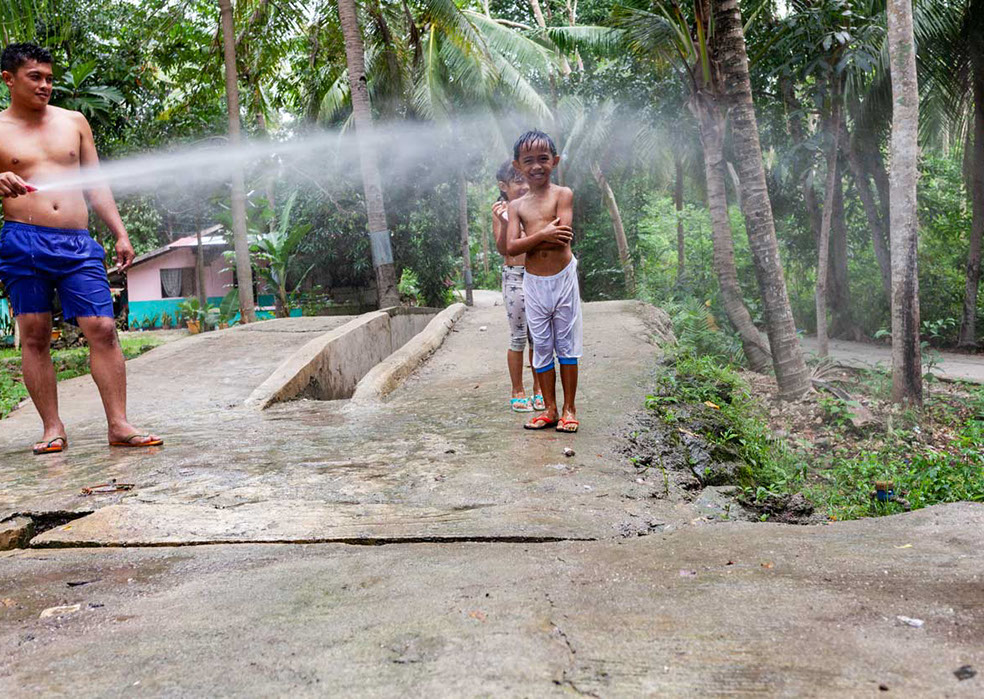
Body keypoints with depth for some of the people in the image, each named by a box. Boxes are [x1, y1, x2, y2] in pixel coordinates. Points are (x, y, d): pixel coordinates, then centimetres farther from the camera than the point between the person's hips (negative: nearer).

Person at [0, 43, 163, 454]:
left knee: (103, 329, -9)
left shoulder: (74, 122, 16)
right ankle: (52, 428, 7)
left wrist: (120, 233, 9)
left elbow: (96, 184, 18)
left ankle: (119, 425, -8)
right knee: (34, 336, 0)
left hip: (78, 243, 2)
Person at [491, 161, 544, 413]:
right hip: (515, 276, -4)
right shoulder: (501, 210, -3)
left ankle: (538, 389, 19)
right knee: (519, 337, 1)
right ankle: (517, 391, 13)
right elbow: (502, 249, -10)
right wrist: (504, 222, -24)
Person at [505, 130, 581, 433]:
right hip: (533, 282, 3)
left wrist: (528, 240, -10)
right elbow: (511, 248, -8)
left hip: (563, 277, -3)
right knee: (541, 345, 8)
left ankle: (569, 408, 15)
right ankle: (550, 409, 18)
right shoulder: (516, 205, 6)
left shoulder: (562, 194, -3)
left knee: (566, 343, 5)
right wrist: (543, 235, -20)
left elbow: (563, 238, -16)